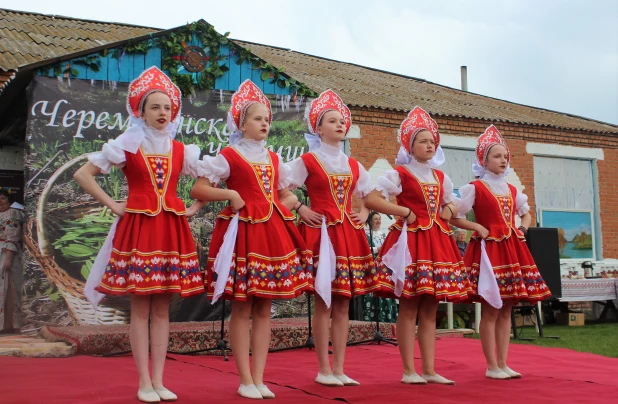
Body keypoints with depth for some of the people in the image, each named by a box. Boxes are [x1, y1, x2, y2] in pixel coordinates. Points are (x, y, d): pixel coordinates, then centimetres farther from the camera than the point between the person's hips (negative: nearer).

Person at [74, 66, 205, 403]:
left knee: (162, 309, 5)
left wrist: (194, 208, 7)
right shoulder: (125, 145, 2)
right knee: (140, 309, -2)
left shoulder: (180, 151, 10)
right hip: (137, 227, -3)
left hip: (172, 230, 3)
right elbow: (82, 175, 2)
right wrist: (112, 204, -4)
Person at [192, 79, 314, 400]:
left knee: (264, 309, 6)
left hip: (273, 231, 6)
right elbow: (198, 190, -4)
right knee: (242, 309, -1)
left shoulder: (273, 159, 16)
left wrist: (290, 204, 5)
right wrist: (230, 194, -15)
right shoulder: (229, 156, -1)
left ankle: (259, 379, 13)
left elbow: (286, 195, 26)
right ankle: (245, 380, 7)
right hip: (242, 229, -5)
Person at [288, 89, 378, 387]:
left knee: (343, 304, 6)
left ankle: (339, 369, 12)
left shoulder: (353, 165, 14)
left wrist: (363, 213, 10)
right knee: (323, 304, -3)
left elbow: (368, 195, 27)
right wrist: (301, 210, -12)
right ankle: (324, 370, 6)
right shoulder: (307, 161, -1)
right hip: (320, 232, -5)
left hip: (349, 234, 5)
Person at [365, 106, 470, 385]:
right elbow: (371, 199, -12)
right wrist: (404, 211, -15)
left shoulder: (440, 177, 16)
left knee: (430, 310, 7)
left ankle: (429, 370, 12)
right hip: (410, 240, -6)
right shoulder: (399, 173, -3)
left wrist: (448, 211, 7)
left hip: (437, 242, 6)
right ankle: (409, 370, 4)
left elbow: (451, 205, 30)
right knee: (408, 309, -3)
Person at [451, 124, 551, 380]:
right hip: (488, 248, -7)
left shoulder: (511, 190, 14)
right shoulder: (475, 188, -5)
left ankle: (502, 364, 13)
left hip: (511, 249, 7)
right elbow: (454, 217, -6)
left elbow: (526, 213, 29)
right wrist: (478, 228, -13)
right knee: (491, 309, -5)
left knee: (506, 309, 7)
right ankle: (491, 366, 3)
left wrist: (522, 230, 11)